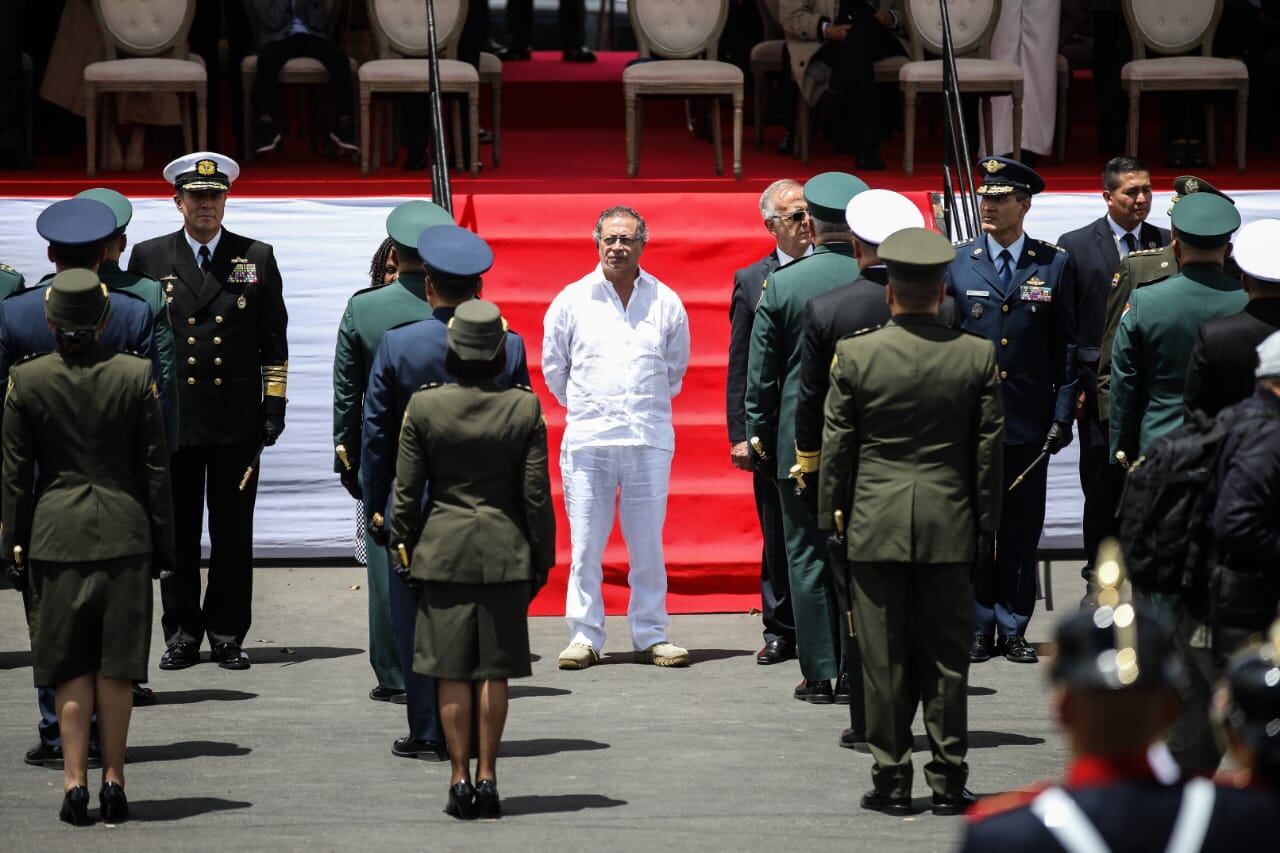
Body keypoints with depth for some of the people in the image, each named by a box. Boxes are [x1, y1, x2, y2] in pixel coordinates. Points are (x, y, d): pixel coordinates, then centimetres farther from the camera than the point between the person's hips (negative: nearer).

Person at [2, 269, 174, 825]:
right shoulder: (136, 376, -5)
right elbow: (156, 468, 0)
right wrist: (163, 542, 7)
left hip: (56, 531, 0)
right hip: (123, 531, 0)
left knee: (69, 664, 7)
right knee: (116, 663, 7)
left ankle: (75, 781, 2)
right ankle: (112, 781, 8)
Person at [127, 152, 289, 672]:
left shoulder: (257, 258, 8)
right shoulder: (149, 258, 7)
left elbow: (274, 341, 8)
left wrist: (274, 407, 1)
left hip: (237, 420, 0)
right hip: (171, 420, 0)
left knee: (233, 534, 3)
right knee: (178, 532, 3)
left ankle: (227, 634, 10)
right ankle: (181, 635, 10)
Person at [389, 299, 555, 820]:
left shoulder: (425, 406, -7)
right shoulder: (524, 409, -7)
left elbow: (406, 489, -2)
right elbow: (536, 494, -3)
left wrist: (401, 547, 10)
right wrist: (542, 557, 7)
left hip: (443, 550, 0)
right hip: (505, 553, 0)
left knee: (451, 671, 5)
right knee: (494, 671, 6)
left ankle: (460, 778, 5)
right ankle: (487, 777, 7)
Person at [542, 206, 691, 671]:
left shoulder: (666, 303, 6)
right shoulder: (571, 300, 4)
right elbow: (554, 368, 14)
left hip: (649, 439, 1)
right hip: (587, 440, -1)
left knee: (648, 544, 3)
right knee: (585, 544, -1)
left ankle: (651, 636, 9)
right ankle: (584, 636, 5)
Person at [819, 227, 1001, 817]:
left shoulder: (855, 354, -6)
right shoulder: (977, 356, -3)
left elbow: (836, 443, 0)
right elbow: (989, 445, 3)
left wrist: (831, 510, 12)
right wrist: (986, 518, 12)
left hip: (875, 523, -1)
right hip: (949, 524, 1)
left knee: (884, 658, 4)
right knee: (946, 656, 6)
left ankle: (891, 782, 7)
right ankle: (948, 783, 9)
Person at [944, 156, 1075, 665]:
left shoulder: (1054, 265, 3)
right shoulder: (956, 265, 5)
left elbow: (1068, 346, 5)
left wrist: (1063, 414, -1)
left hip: (1028, 426, 0)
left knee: (1022, 529, 4)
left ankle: (1013, 628, 12)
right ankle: (978, 628, 11)